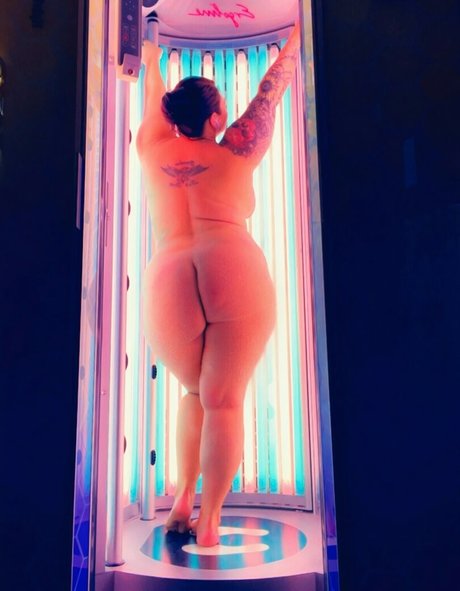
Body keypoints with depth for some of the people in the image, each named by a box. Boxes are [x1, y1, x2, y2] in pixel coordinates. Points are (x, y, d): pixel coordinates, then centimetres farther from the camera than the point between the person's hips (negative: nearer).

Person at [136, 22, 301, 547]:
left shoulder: (154, 150, 18)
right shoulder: (234, 152, 11)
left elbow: (154, 104, 38)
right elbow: (271, 91, 24)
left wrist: (151, 65, 57)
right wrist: (295, 39, 39)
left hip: (169, 288, 4)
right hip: (235, 273, -3)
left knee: (196, 393, 22)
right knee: (223, 402, 1)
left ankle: (181, 503, 17)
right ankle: (207, 526, 1)